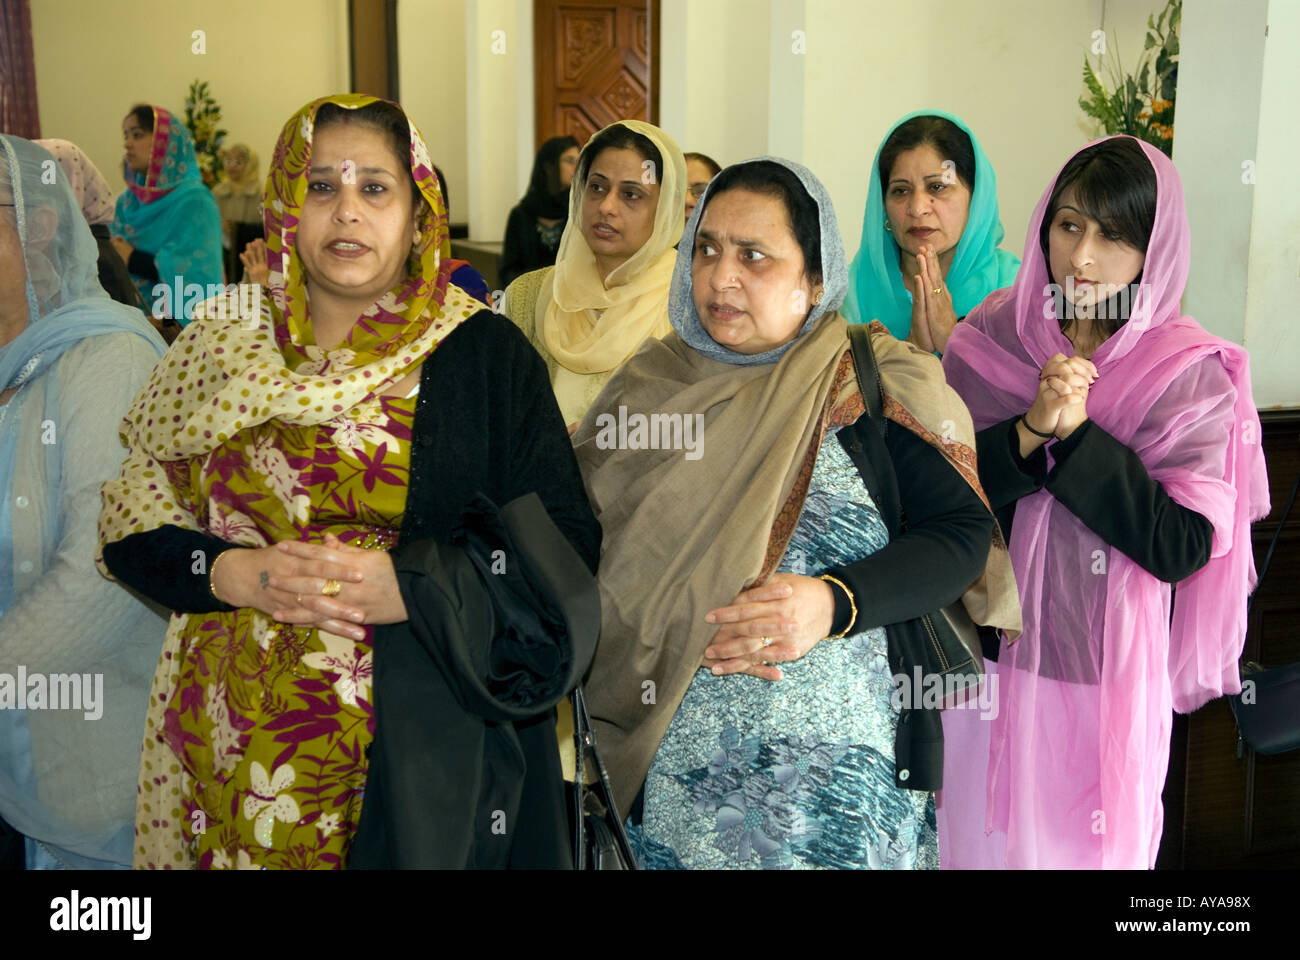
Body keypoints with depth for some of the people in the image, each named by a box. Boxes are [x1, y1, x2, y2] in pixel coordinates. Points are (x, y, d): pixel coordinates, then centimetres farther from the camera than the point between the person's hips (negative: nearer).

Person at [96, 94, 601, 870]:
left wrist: (409, 587, -19)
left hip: (419, 740, -2)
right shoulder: (224, 352, 6)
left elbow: (566, 552, -6)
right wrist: (237, 575, -11)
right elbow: (133, 523, 8)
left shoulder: (486, 356, -3)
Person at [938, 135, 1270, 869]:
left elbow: (1185, 547, -15)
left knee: (1095, 842, 14)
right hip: (986, 660, 2)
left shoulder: (1190, 377, -8)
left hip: (1111, 675, -1)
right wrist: (1029, 431, -22)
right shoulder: (985, 343, -3)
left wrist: (1076, 432, -21)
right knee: (984, 837, 16)